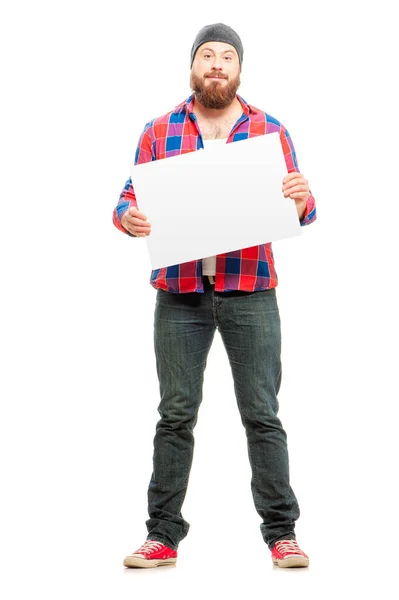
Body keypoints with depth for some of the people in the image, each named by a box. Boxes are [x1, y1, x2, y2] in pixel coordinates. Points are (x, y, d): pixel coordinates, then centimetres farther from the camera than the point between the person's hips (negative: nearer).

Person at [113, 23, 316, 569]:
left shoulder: (270, 131, 8)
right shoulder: (159, 133, 9)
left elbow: (298, 211, 6)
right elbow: (132, 197, 8)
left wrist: (302, 200, -17)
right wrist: (127, 217, -15)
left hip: (251, 294, 0)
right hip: (180, 296, 1)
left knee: (262, 415, 1)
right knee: (176, 416, 3)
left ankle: (281, 533, 9)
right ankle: (163, 535, 10)